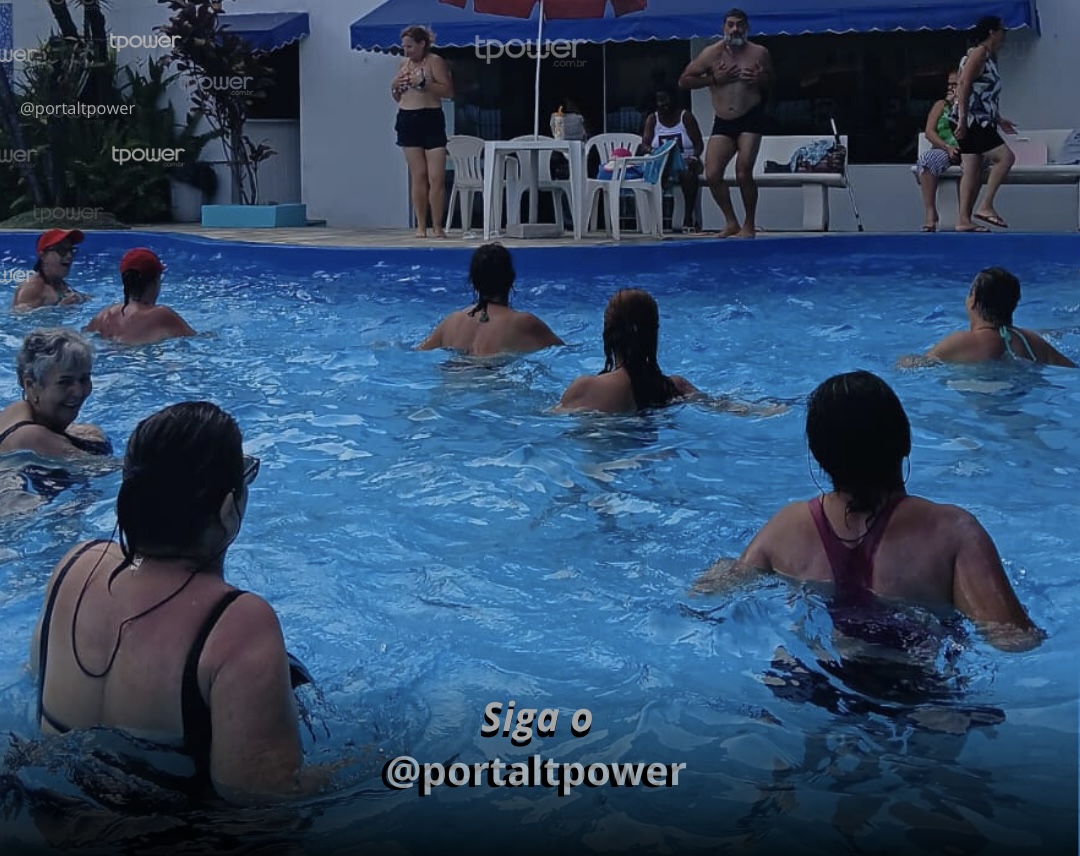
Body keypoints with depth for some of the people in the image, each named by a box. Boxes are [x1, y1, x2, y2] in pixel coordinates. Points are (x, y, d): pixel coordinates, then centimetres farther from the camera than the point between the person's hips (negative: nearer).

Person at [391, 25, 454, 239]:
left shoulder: (435, 62, -3)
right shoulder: (404, 64, 15)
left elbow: (449, 91, -13)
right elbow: (397, 97, 24)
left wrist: (423, 83, -19)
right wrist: (395, 87, 2)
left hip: (431, 120, -5)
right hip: (407, 121, 5)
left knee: (436, 177, -8)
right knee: (418, 176, 4)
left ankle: (437, 226, -2)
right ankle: (421, 226, 6)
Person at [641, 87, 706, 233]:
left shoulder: (685, 116, 4)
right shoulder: (652, 119, 9)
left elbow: (699, 143, 0)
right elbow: (644, 145, 0)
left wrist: (694, 157, -22)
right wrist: (650, 151, -25)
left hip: (685, 160, -1)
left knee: (688, 172, -37)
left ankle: (688, 218, -35)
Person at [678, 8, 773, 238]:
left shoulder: (759, 53, 1)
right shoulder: (711, 53, 0)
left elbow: (772, 82, 15)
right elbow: (683, 81, 1)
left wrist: (761, 80, -9)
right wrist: (713, 79, -10)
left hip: (751, 118, -2)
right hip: (723, 122, 2)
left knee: (743, 173, -12)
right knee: (712, 174, -7)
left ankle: (749, 225, 6)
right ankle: (731, 222, 11)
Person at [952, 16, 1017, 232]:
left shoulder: (990, 57, 21)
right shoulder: (979, 52, -9)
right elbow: (963, 84, -18)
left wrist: (999, 120, 28)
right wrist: (962, 119, -24)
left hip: (979, 122, 10)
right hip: (970, 121, -10)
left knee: (973, 172, 6)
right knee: (1006, 157, -15)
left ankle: (964, 220, 5)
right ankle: (986, 206, -14)